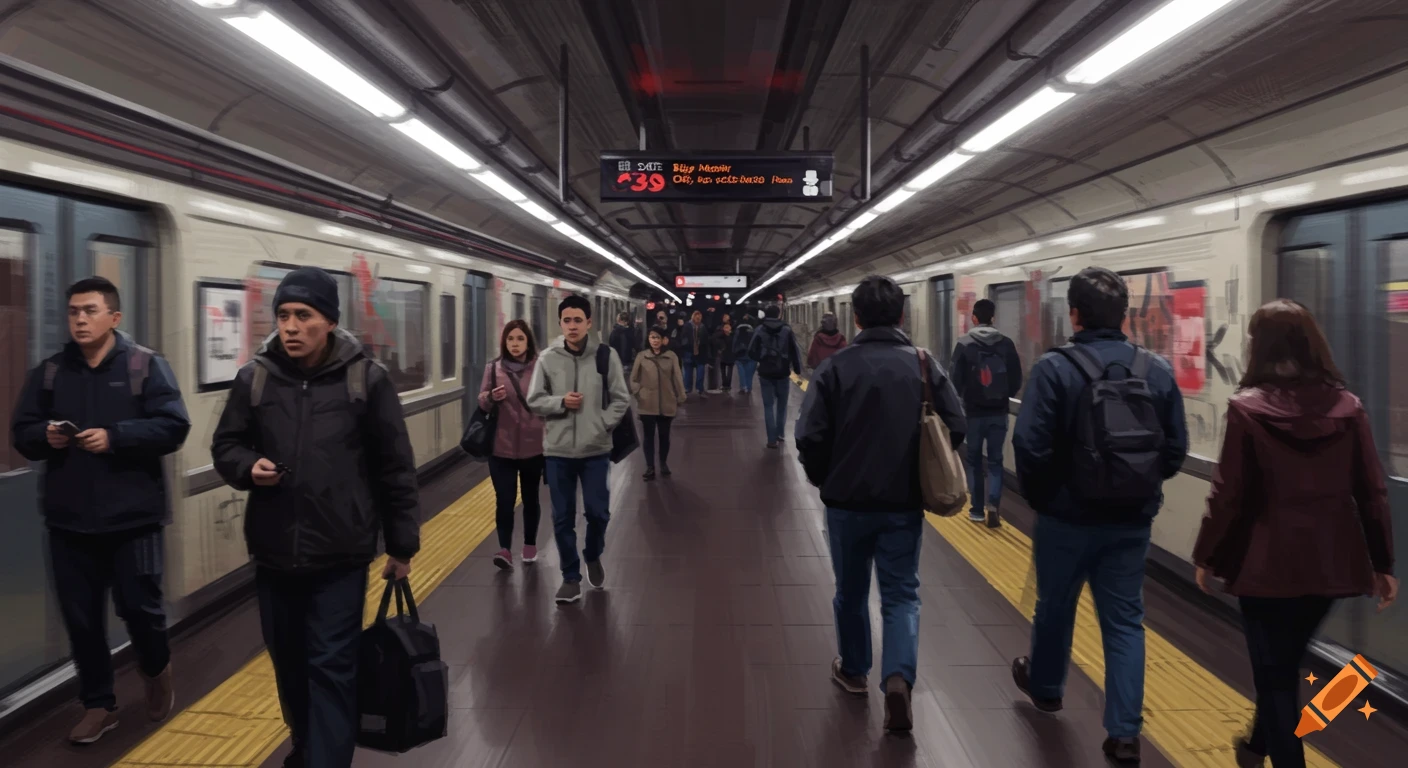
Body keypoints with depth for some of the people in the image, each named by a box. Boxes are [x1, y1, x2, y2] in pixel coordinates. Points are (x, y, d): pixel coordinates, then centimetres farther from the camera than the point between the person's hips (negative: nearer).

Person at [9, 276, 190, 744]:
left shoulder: (146, 365, -5)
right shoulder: (50, 372, 7)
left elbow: (173, 426, -12)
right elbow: (21, 432, 10)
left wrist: (114, 437, -22)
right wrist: (45, 436, -12)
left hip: (132, 516, -4)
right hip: (69, 519, 4)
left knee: (140, 607, 3)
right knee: (81, 617, 10)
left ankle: (156, 672, 34)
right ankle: (98, 704, 25)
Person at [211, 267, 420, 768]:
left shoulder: (367, 379, -6)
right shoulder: (254, 378, 1)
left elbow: (395, 468, -1)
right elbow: (224, 446, 14)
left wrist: (402, 545, 1)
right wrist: (248, 466, -11)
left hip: (340, 555, -4)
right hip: (273, 552, 4)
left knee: (332, 668, 0)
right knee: (288, 663, 19)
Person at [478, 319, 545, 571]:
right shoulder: (493, 368, 1)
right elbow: (481, 402, 4)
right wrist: (491, 397, -19)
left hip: (533, 446, 0)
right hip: (501, 447, 1)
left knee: (530, 498, 14)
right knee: (504, 500, -5)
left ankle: (530, 545, 29)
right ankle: (505, 549, 0)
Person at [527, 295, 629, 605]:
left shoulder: (607, 356, -3)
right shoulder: (547, 358, -2)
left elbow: (620, 399, 1)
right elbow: (534, 400, 2)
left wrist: (602, 426, -9)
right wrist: (560, 402, -14)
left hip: (596, 449, -1)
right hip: (558, 450, 1)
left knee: (597, 511, 3)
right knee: (562, 518, 7)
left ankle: (593, 557, 34)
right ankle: (571, 576, 22)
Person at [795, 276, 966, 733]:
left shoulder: (836, 367, -11)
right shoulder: (925, 365, -5)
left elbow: (810, 437, -14)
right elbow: (955, 429, -4)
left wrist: (823, 480, 6)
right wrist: (923, 473, 12)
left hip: (847, 501, 0)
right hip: (904, 502, 1)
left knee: (851, 591, 18)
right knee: (901, 594, 10)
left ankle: (853, 671, 35)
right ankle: (898, 678, -9)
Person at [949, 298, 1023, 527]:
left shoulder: (964, 344, -9)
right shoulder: (1006, 343, -4)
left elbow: (955, 379, -9)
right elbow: (1017, 380, 0)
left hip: (974, 412, -1)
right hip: (999, 412, 1)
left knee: (974, 460, 12)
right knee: (995, 460, 9)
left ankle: (977, 509, 16)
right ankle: (993, 506, -7)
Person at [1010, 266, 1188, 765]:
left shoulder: (1055, 368, -16)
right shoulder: (1158, 371, -2)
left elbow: (1031, 447, -20)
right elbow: (1176, 449, -1)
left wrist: (1040, 497, -3)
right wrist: (1141, 486, 14)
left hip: (1068, 518, -3)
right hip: (1133, 522, 3)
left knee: (1055, 607, 19)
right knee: (1125, 621, 12)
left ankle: (1044, 687, 42)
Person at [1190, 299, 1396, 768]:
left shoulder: (1247, 408, -11)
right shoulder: (1347, 406, 0)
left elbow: (1229, 494, -11)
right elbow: (1372, 492, 2)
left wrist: (1207, 558, 1)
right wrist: (1382, 563, 12)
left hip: (1269, 561, -5)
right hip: (1331, 561, 5)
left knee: (1275, 673, 8)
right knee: (1284, 663, 24)